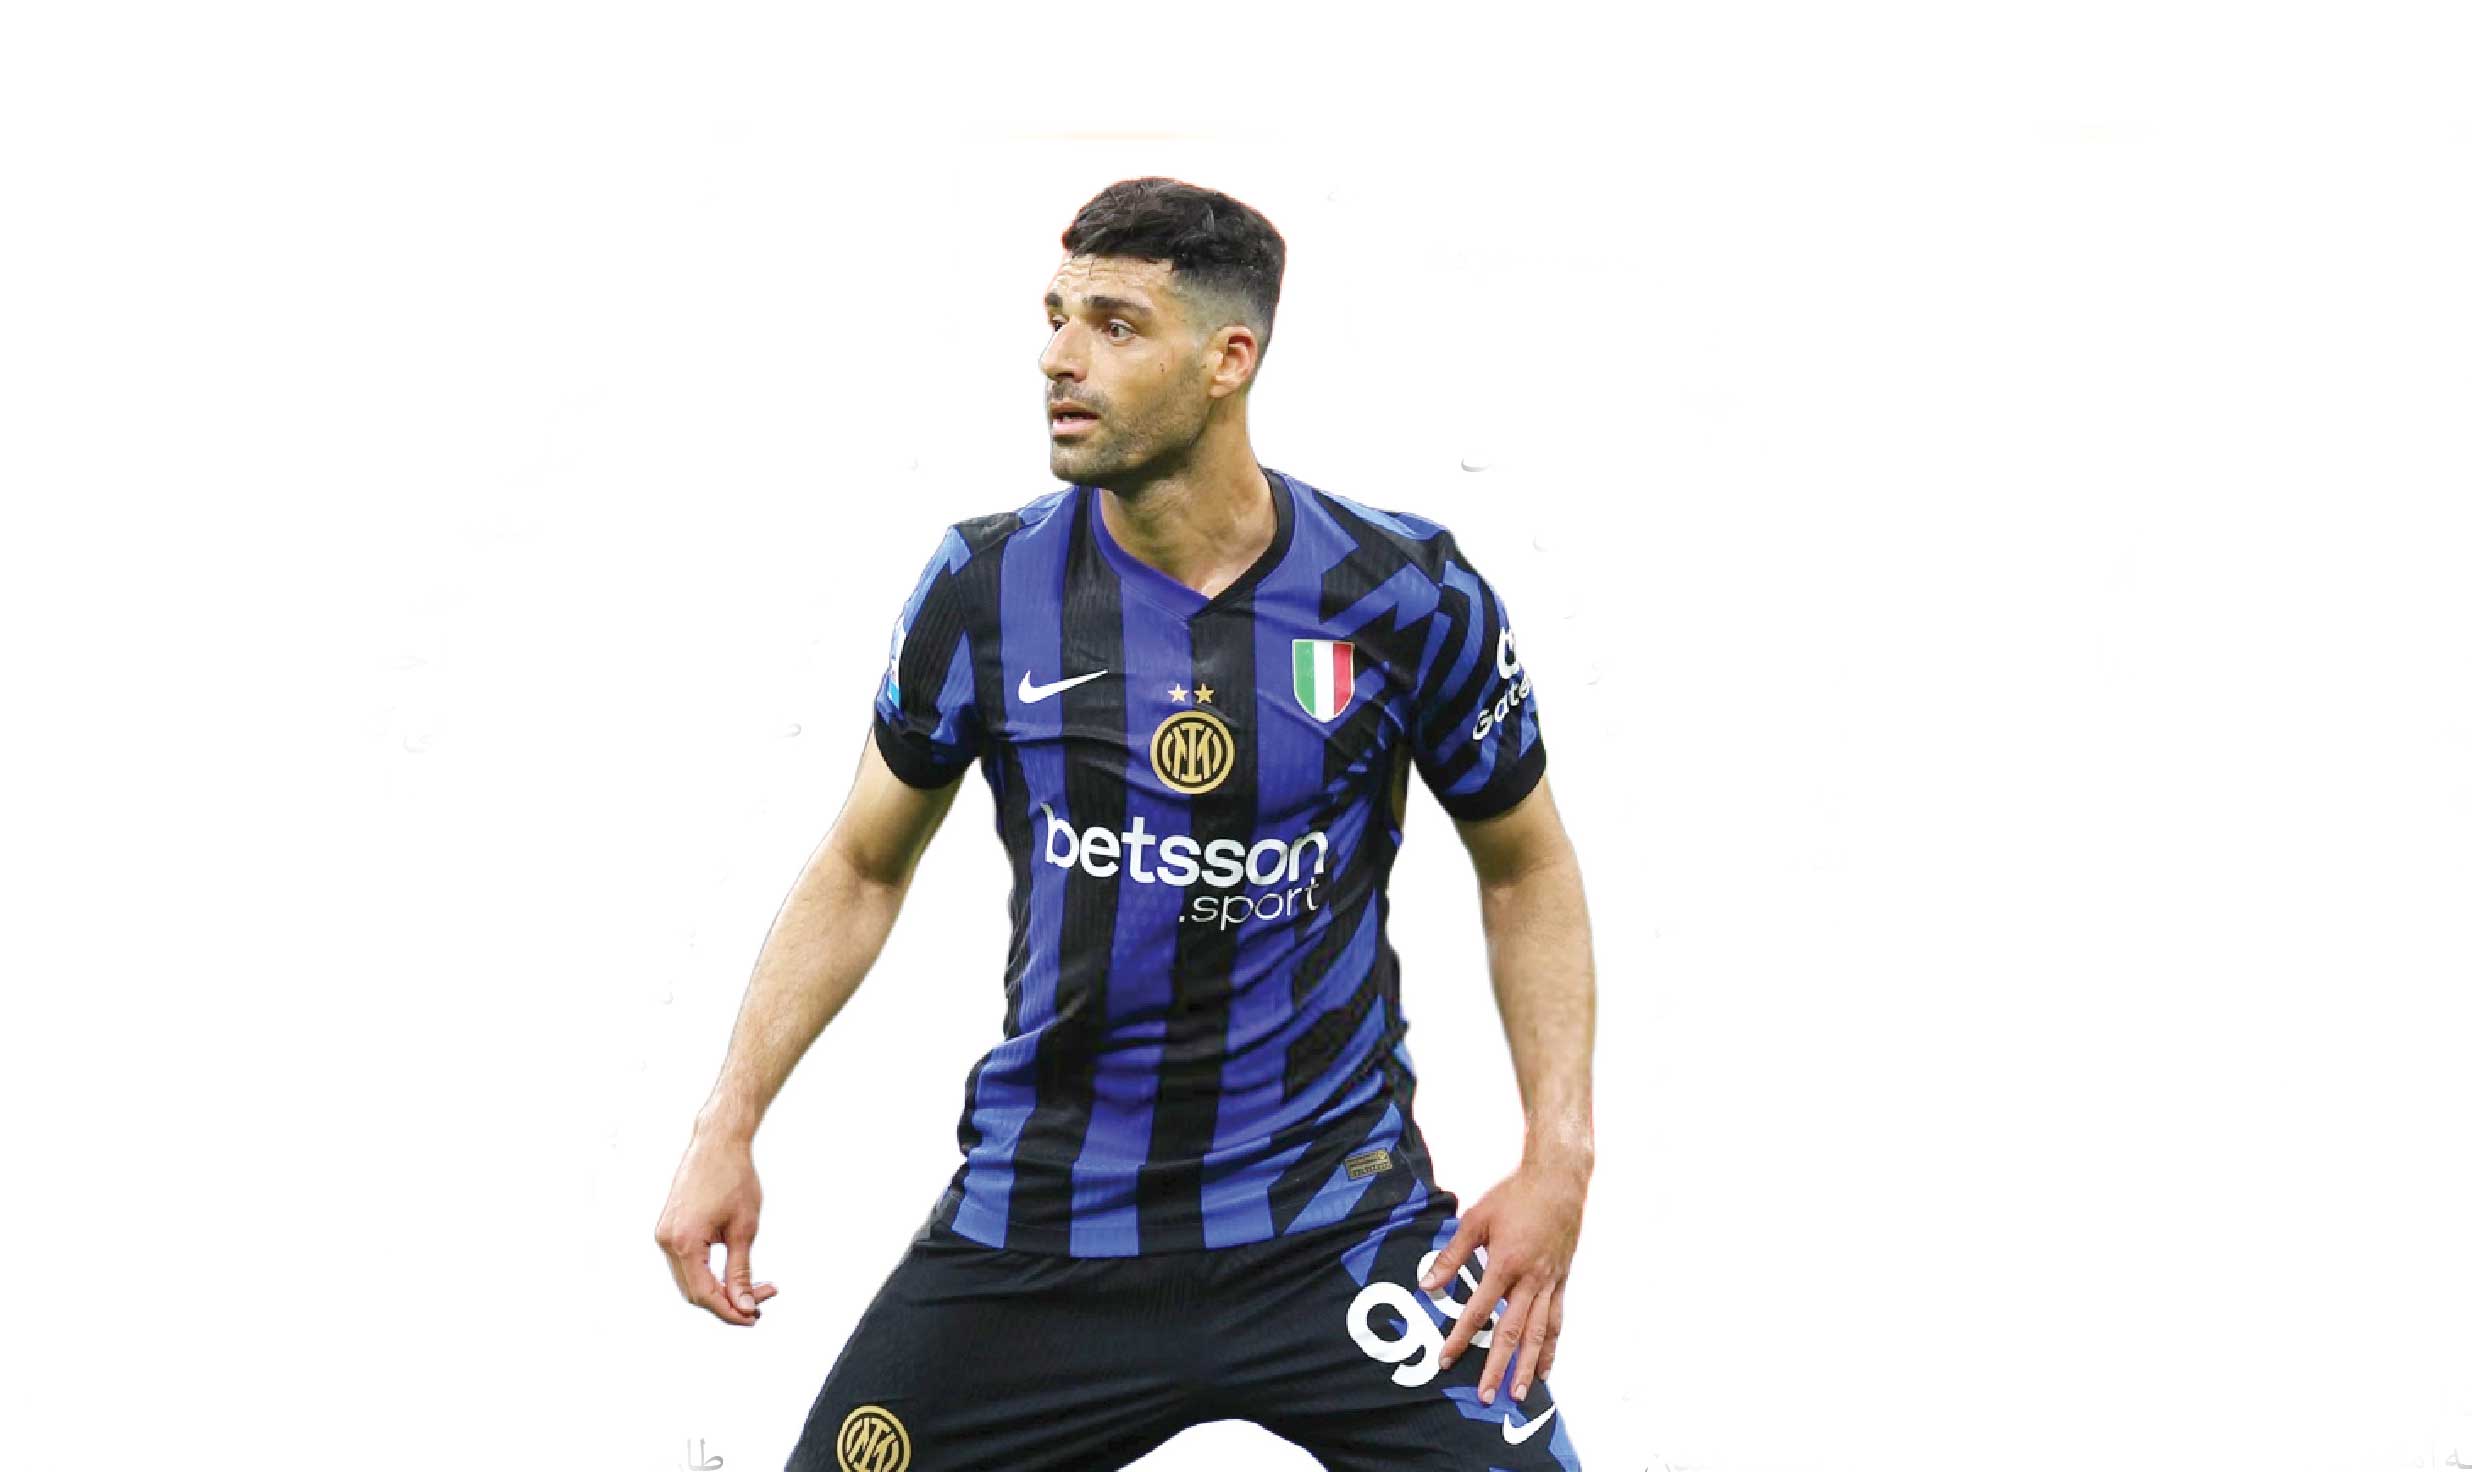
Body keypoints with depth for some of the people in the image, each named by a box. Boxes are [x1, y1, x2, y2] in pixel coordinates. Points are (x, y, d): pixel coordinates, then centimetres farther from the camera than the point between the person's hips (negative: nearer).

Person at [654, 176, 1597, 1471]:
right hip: (1036, 1215, 2)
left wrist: (1558, 1157, -4)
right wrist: (727, 1130, 2)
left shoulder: (1407, 598, -8)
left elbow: (1525, 869, 7)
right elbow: (862, 870, 10)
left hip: (1334, 1218, -2)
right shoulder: (984, 589, -4)